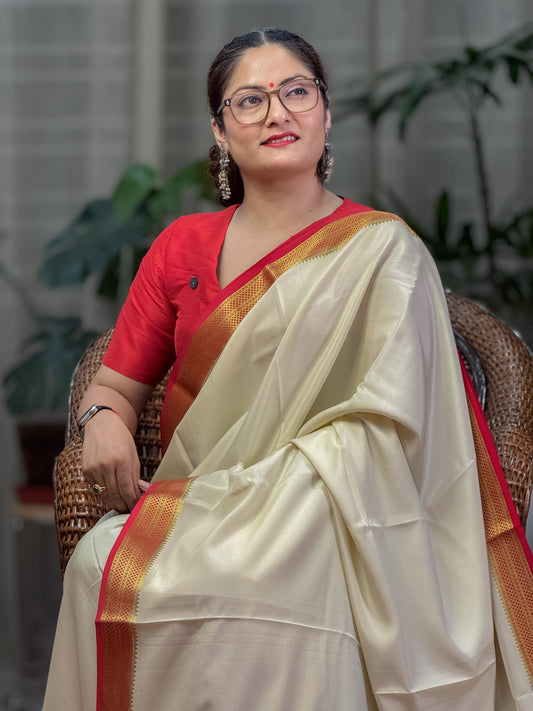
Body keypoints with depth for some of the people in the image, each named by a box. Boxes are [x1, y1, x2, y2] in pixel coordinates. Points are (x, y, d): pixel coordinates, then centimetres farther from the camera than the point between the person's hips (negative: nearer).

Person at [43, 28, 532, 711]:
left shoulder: (382, 250, 1)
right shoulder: (183, 246, 13)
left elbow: (384, 423, -10)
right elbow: (115, 383, 17)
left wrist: (243, 494, -18)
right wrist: (103, 419, -9)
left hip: (313, 509, -4)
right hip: (185, 504, 4)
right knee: (101, 562, -29)